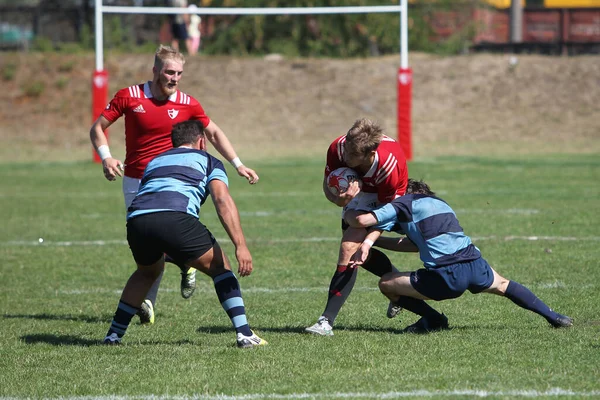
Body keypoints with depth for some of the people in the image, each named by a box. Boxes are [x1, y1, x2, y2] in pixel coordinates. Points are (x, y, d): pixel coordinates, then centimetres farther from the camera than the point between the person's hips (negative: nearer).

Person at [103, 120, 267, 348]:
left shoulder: (154, 162, 39)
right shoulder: (208, 161, 24)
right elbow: (222, 201, 6)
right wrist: (240, 245, -2)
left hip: (136, 219, 5)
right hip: (175, 217, -5)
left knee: (147, 272, 34)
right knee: (220, 268, 15)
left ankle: (114, 334, 30)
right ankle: (244, 333, 2)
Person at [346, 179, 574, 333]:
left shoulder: (405, 204, 8)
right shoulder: (438, 202, 30)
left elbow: (362, 220, -1)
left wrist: (350, 215, 23)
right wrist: (372, 241, 28)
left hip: (447, 278, -7)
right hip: (475, 265, 7)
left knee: (386, 284, 8)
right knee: (502, 285, 38)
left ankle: (433, 319, 10)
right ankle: (552, 316, 32)